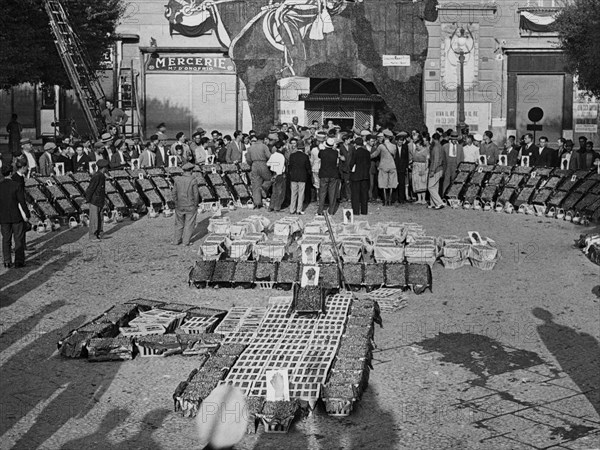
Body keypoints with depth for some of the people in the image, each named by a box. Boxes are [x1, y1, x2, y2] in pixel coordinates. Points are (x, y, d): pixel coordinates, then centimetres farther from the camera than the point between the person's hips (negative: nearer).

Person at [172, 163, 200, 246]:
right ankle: (186, 241, 10)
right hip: (190, 207, -3)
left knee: (179, 224, 17)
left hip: (179, 207, 3)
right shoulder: (193, 181, -15)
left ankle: (176, 241, 20)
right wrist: (195, 206, 2)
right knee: (189, 224, 9)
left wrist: (176, 204, 13)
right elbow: (196, 195, -11)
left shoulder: (177, 180, -5)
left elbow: (174, 193, 1)